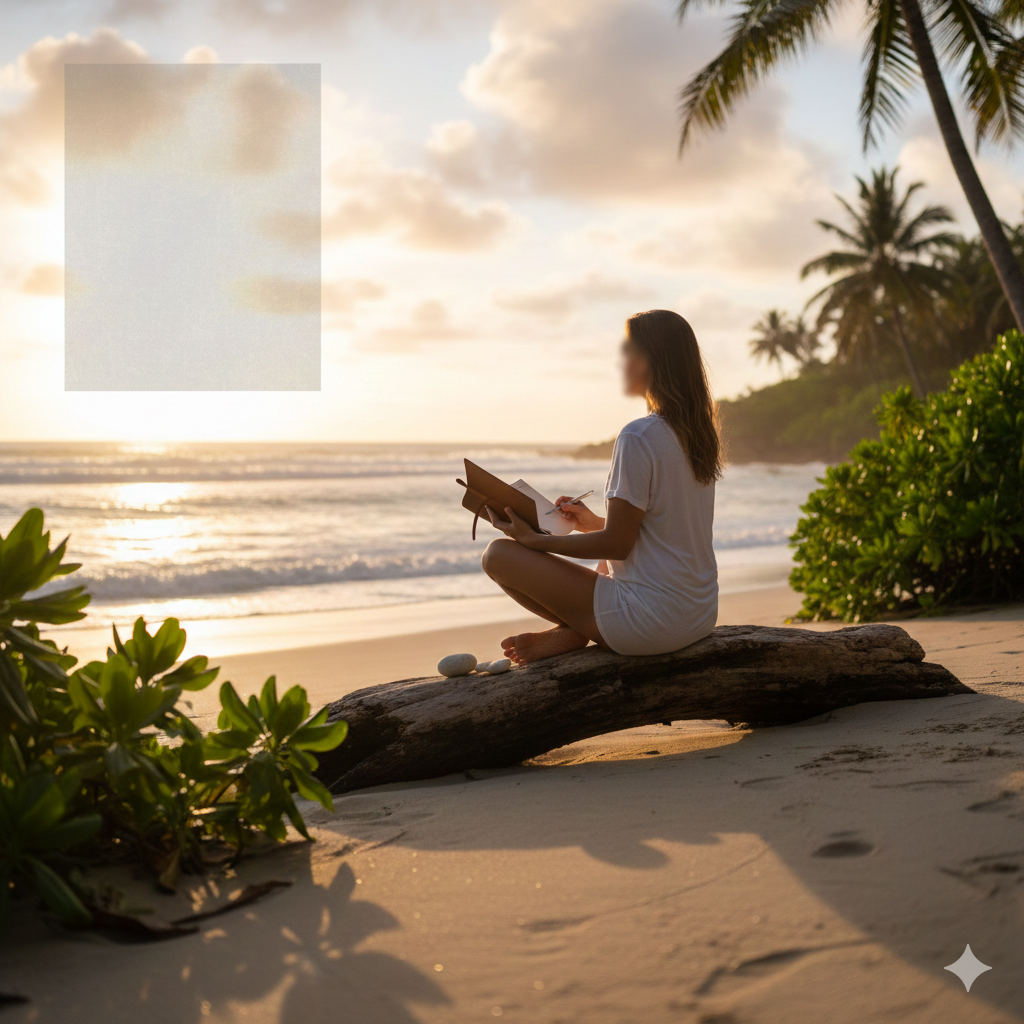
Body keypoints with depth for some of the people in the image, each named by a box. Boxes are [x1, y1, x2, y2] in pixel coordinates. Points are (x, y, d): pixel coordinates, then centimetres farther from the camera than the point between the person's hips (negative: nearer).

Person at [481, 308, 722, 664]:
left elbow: (617, 544, -16)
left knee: (499, 553, -3)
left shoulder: (638, 437, -19)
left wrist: (535, 539, -7)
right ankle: (577, 628, 14)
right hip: (701, 615, 9)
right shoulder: (699, 432, 8)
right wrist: (595, 523, 18)